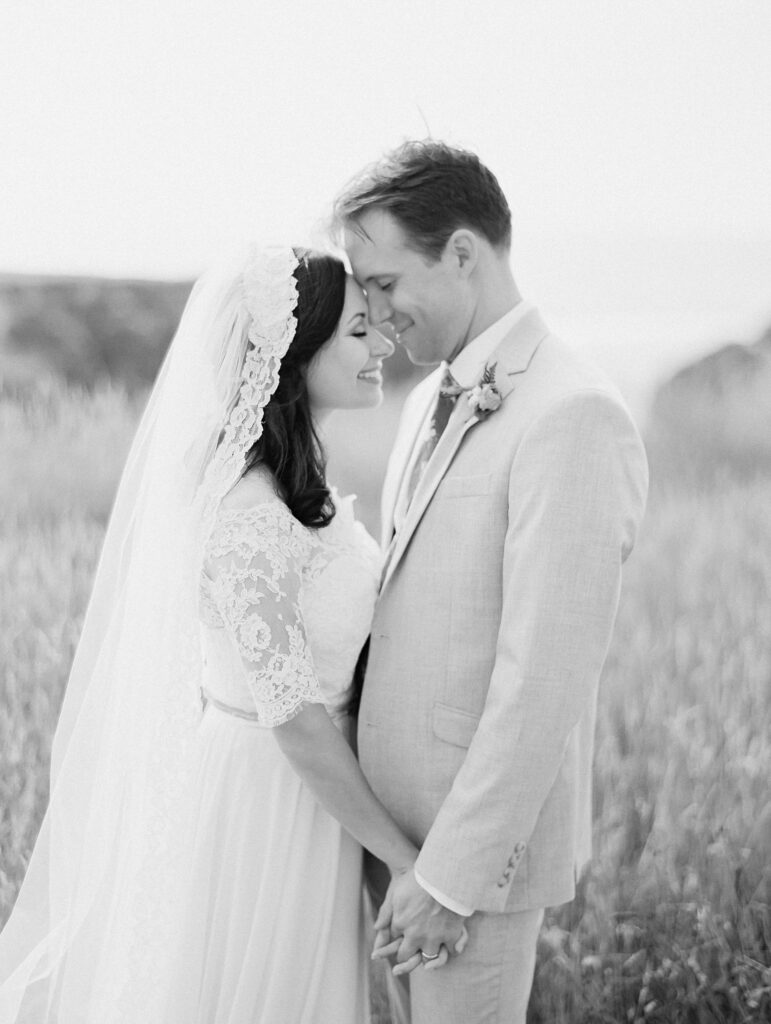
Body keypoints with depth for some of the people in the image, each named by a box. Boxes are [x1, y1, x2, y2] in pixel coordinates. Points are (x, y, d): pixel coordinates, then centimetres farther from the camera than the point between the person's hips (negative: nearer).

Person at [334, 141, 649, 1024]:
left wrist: (450, 874, -20)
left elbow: (546, 682, -23)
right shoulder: (436, 400, 10)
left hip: (486, 831, -8)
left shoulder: (571, 420, -21)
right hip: (396, 816, 8)